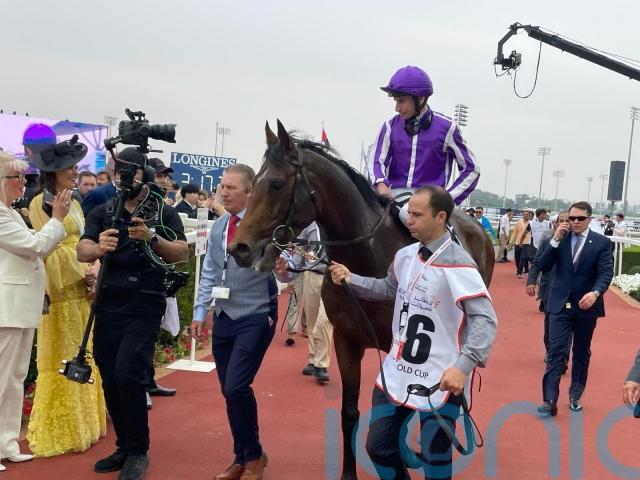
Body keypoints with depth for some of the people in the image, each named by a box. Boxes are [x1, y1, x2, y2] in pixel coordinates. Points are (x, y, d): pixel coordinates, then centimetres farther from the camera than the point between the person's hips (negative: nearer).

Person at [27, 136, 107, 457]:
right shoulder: (41, 203, -9)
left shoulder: (73, 203, 15)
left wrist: (90, 273, -1)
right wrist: (80, 273, -16)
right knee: (62, 360, -1)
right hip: (61, 289, -8)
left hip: (83, 289, 8)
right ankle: (59, 429, 9)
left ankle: (82, 421, 22)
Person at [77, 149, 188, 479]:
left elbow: (182, 254, -5)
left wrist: (151, 237, -23)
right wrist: (100, 247, -28)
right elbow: (82, 252, -4)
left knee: (128, 375, -16)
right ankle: (124, 447, 24)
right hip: (107, 304, 4)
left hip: (145, 304, -4)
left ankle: (138, 450, 2)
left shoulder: (163, 211, 3)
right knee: (110, 380, 8)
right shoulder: (102, 212, 10)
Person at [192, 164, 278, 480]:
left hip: (256, 318, -6)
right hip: (224, 319, 6)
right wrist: (199, 312, 8)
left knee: (236, 387, -13)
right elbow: (209, 274, 13)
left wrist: (282, 268, -39)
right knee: (229, 392, 10)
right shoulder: (217, 228, 8)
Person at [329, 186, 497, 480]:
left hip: (440, 381, -7)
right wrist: (350, 280, 9)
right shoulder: (404, 256, 3)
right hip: (397, 373, 7)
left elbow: (485, 319, -23)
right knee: (378, 447, 16)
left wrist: (463, 366, -33)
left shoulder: (457, 263, -19)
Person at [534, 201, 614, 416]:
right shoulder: (560, 239, 2)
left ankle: (575, 397, 27)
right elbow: (542, 266, -4)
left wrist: (595, 293, -29)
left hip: (586, 305, 0)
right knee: (555, 351, -7)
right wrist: (555, 240, -14)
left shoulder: (601, 242, -2)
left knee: (581, 354, 13)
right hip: (560, 304, 0)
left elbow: (606, 273, -10)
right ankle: (550, 401, -10)